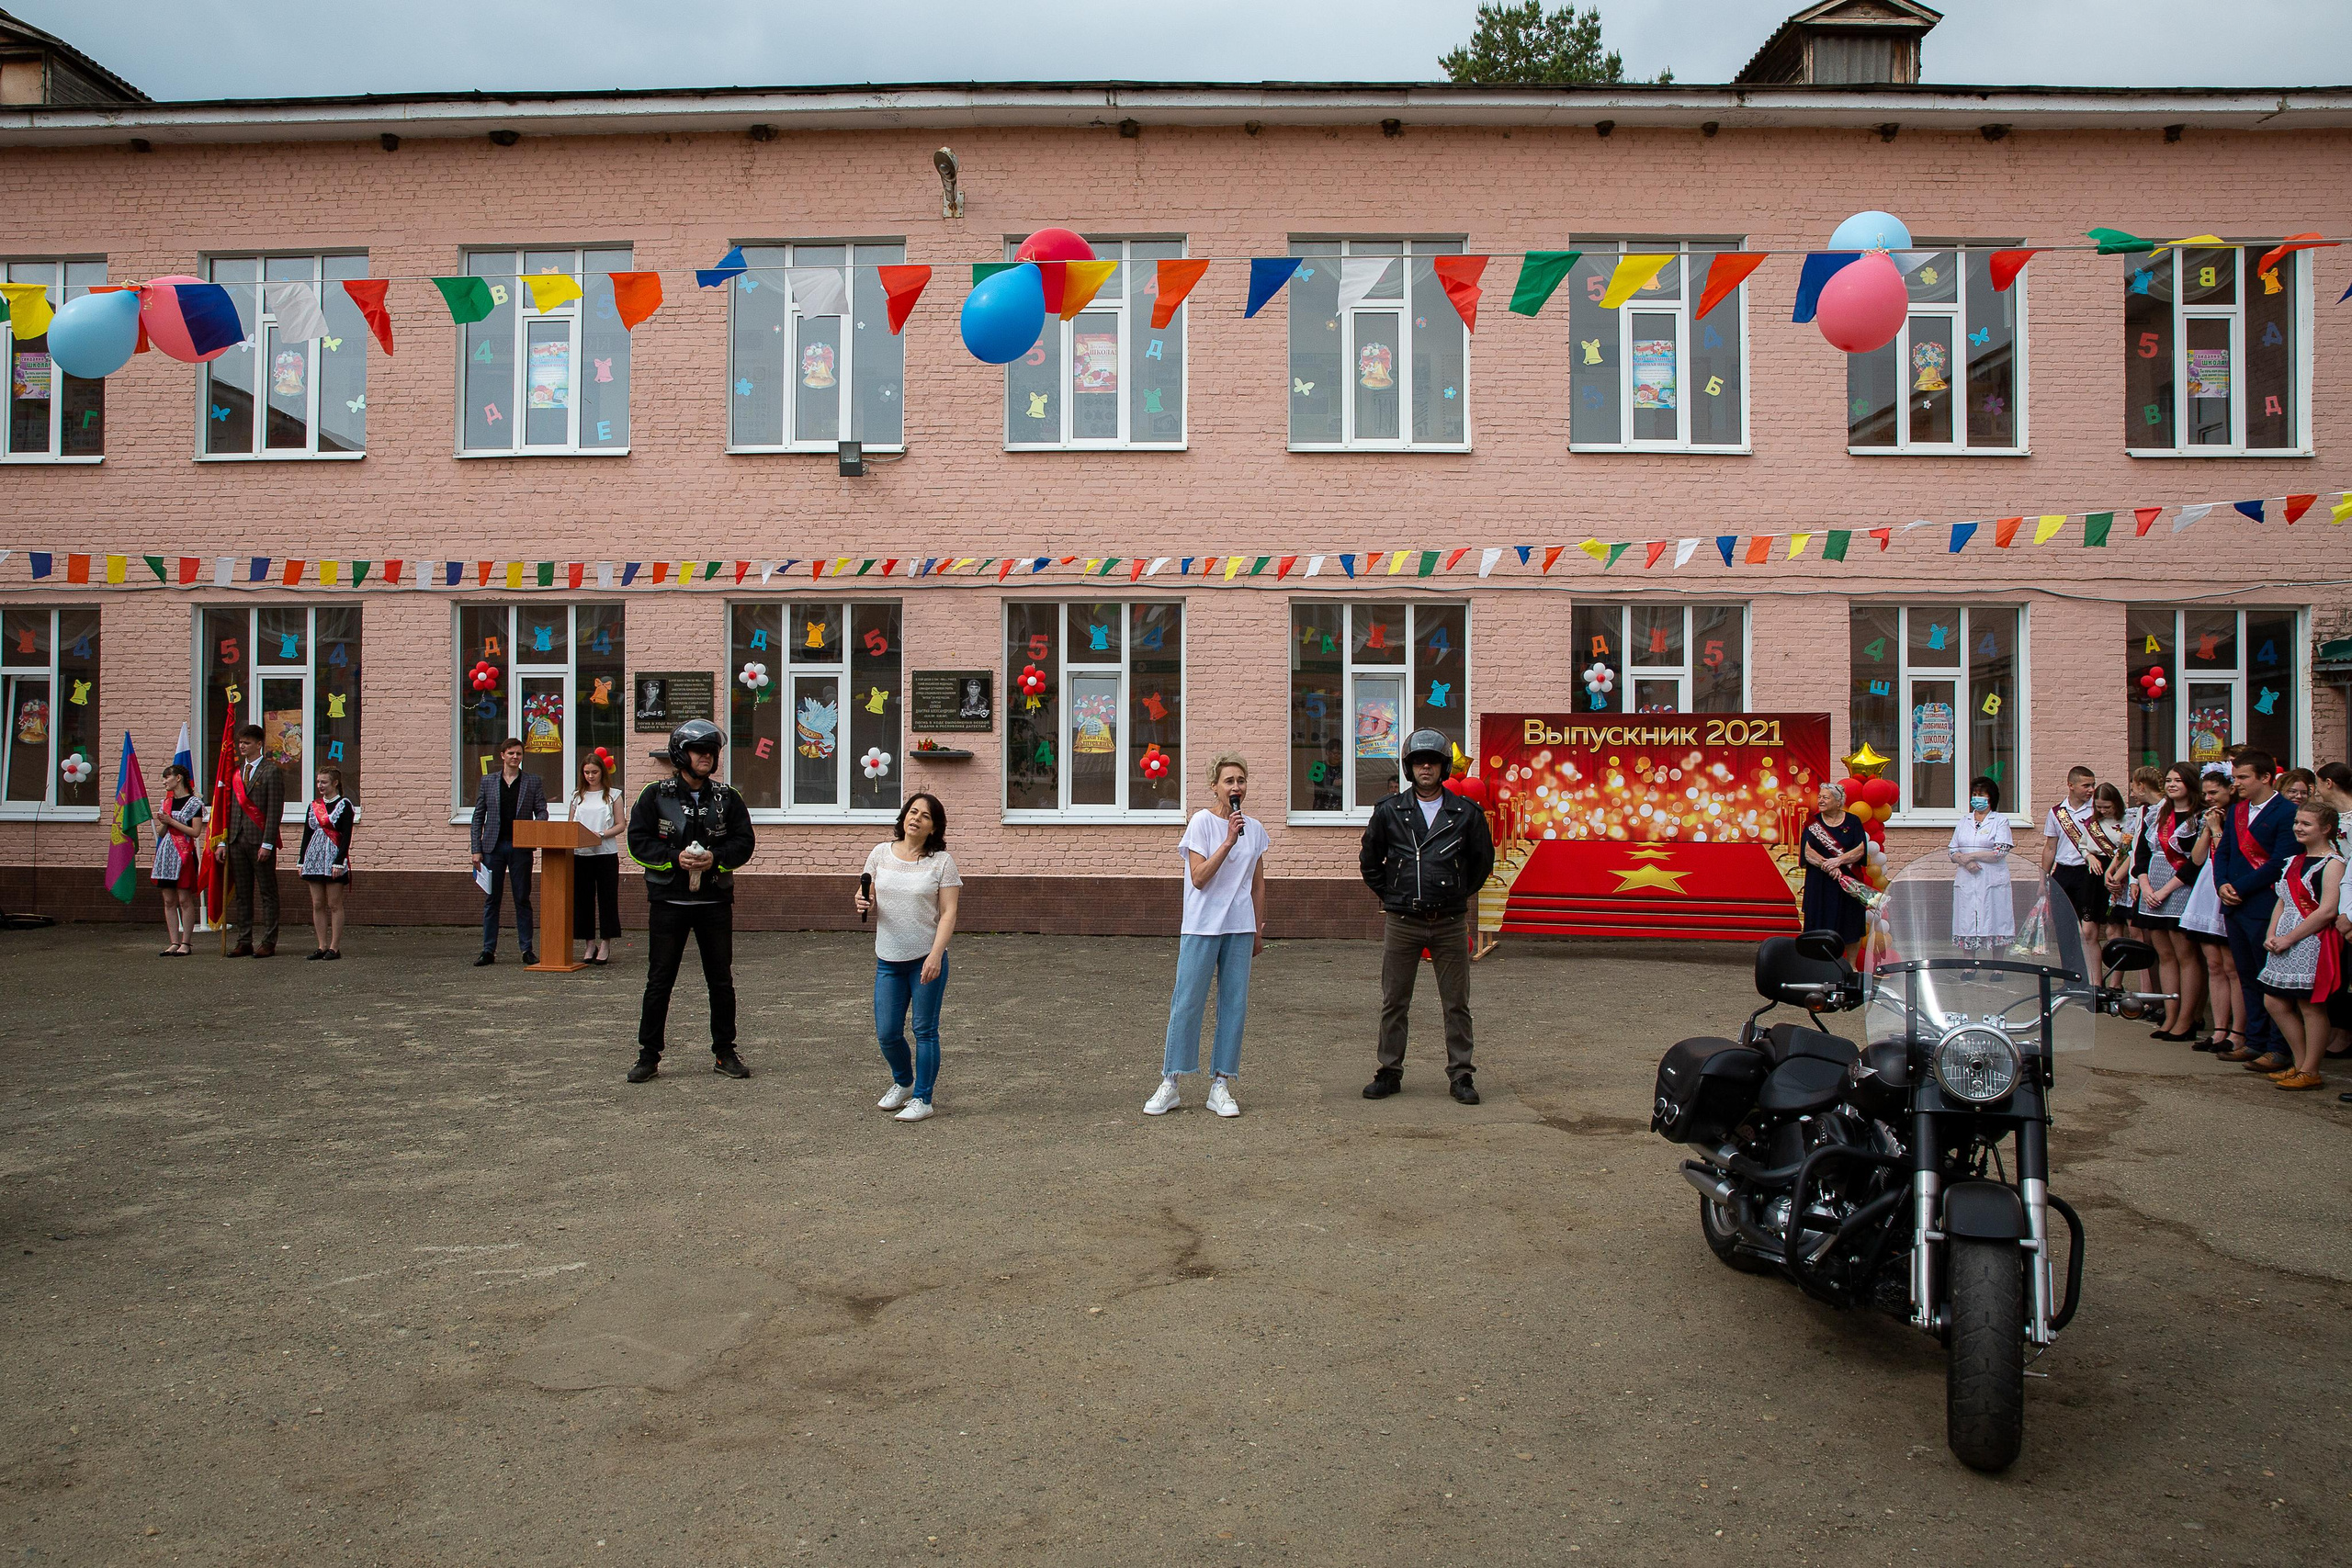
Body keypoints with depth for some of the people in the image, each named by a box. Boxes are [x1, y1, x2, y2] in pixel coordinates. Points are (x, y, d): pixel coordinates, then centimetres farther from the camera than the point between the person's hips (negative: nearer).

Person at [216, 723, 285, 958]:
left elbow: (275, 811, -10)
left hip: (260, 841, -7)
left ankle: (269, 943, 2)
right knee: (241, 894, 9)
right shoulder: (235, 771, 16)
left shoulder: (271, 771, -5)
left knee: (267, 893, -1)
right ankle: (244, 942, 14)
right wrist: (223, 841, 9)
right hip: (237, 839, 7)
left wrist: (267, 844, -15)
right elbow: (229, 808, 16)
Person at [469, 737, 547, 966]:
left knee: (522, 900, 3)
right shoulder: (488, 781, 9)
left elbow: (542, 811, 4)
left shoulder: (533, 781, 7)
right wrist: (476, 850, 1)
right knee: (490, 900, 4)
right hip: (493, 846, 1)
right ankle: (488, 950, 8)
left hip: (521, 847, -1)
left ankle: (527, 949, 7)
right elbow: (478, 816, 8)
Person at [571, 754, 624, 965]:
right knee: (583, 898, 3)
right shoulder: (578, 795, 13)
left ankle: (605, 946, 4)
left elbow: (620, 825, 0)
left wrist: (601, 835, -16)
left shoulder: (613, 795, 5)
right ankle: (590, 945, 11)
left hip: (606, 852, -3)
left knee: (607, 898, -2)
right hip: (581, 853, 3)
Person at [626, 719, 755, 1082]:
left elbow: (743, 842, 3)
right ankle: (648, 1055, 14)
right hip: (668, 902, -2)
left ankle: (724, 1053, 19)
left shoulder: (727, 798, 5)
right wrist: (675, 858, -17)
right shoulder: (656, 795, 0)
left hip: (715, 902, 2)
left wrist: (715, 858, -15)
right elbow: (638, 842, -4)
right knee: (659, 981, 4)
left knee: (721, 981, 8)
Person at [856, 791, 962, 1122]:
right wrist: (864, 905, -10)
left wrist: (935, 955, -19)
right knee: (886, 1033, 6)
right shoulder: (881, 854, 6)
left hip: (927, 959, -3)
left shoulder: (941, 861, -4)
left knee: (925, 1030, 3)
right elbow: (867, 897, 15)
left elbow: (948, 912, -8)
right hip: (888, 960, 3)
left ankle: (922, 1099, 16)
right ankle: (903, 1082, 35)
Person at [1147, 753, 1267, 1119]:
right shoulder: (1202, 822, -6)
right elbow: (1199, 877, -14)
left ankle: (1220, 1085, 11)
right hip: (1201, 926, -4)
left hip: (1240, 927, 4)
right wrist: (1228, 841, -20)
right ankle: (1169, 1084, 7)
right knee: (1187, 1002, -3)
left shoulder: (1254, 828, 8)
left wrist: (1258, 930, 15)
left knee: (1234, 1004, 4)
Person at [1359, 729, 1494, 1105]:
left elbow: (1483, 860, 15)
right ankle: (1390, 1072, 16)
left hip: (1450, 923, 0)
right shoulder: (1389, 811, 3)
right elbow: (1369, 861, 13)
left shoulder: (1465, 813, 3)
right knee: (1394, 1003, 6)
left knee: (1457, 1004, 5)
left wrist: (1460, 894, 11)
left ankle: (1461, 1074, 15)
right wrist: (1390, 895, 9)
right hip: (1401, 922, 0)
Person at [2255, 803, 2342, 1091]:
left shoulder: (2333, 864, -10)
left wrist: (2289, 938, -17)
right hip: (2284, 942, 9)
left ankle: (2310, 1072, 7)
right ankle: (2300, 1063, 21)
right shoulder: (2294, 861, 16)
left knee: (2310, 1006, -2)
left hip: (2313, 943, -8)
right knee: (2274, 1002, 9)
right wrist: (2271, 935, 3)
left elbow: (2327, 911, -17)